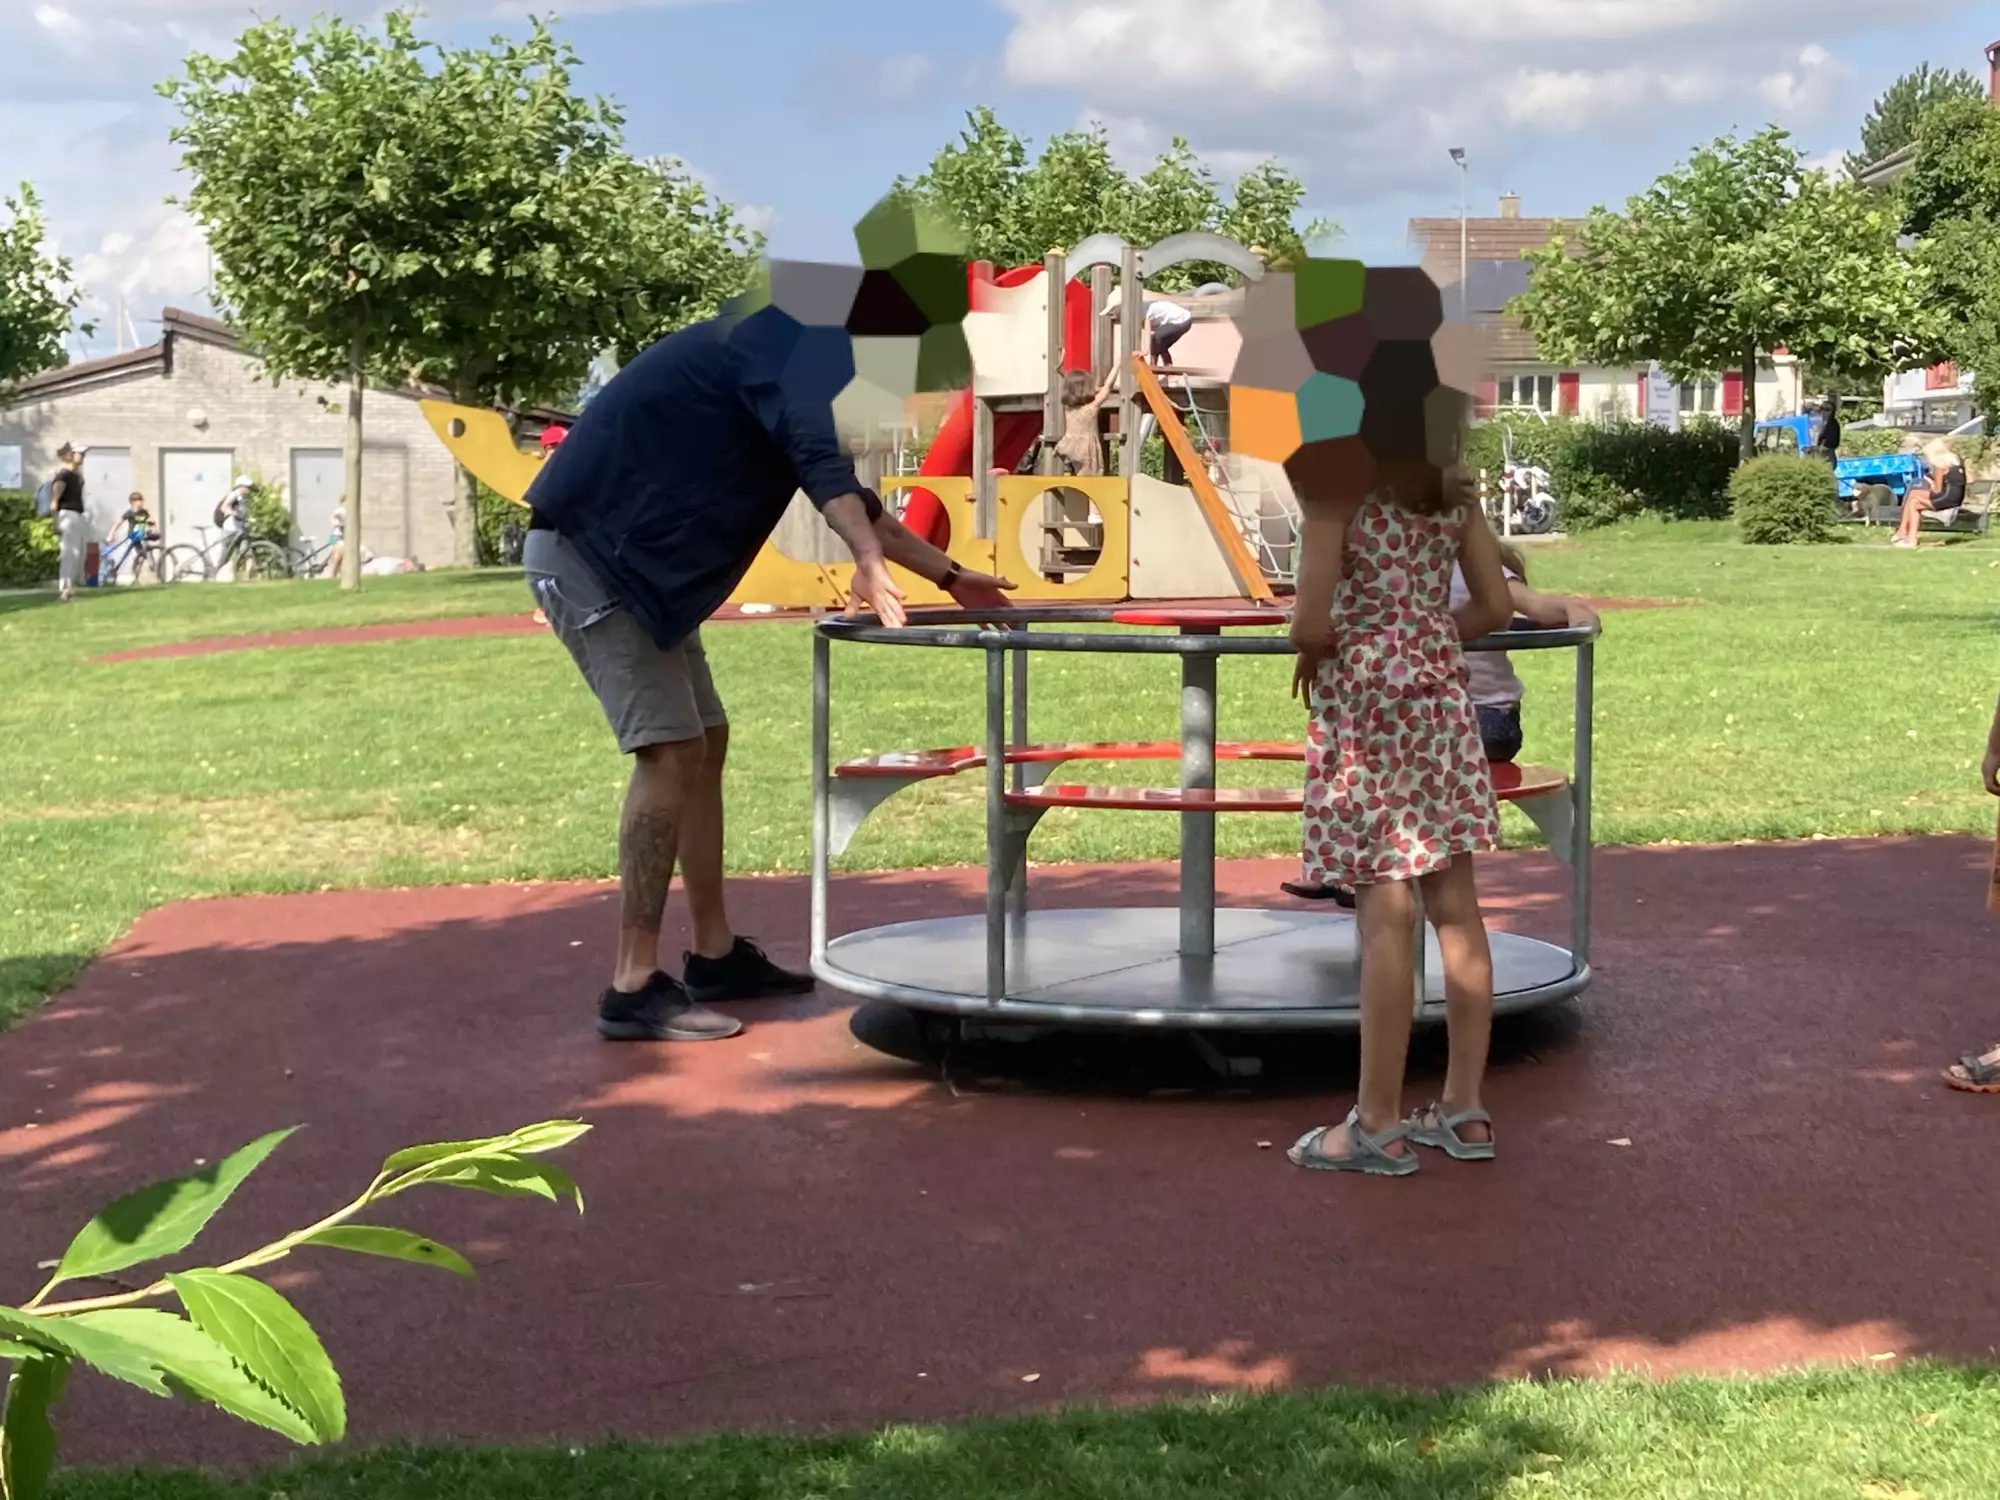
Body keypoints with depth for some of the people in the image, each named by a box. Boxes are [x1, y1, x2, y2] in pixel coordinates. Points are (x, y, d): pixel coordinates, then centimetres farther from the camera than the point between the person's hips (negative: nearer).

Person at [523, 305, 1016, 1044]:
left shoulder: (794, 358, 18)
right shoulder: (791, 337, -13)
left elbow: (845, 492, 26)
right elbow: (819, 460, -31)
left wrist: (949, 575, 25)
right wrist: (871, 564, -44)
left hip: (638, 561, 11)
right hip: (585, 551, -11)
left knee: (705, 743, 12)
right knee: (671, 749, -16)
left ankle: (715, 956, 20)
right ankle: (634, 989, -14)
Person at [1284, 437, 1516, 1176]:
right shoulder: (1453, 486, 7)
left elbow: (1313, 621, -16)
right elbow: (1495, 605, 9)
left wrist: (1309, 650, 5)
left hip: (1366, 701, -6)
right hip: (1440, 697, 6)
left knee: (1387, 913, -5)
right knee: (1455, 906, 8)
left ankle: (1378, 1123, 2)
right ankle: (1464, 1108, 14)